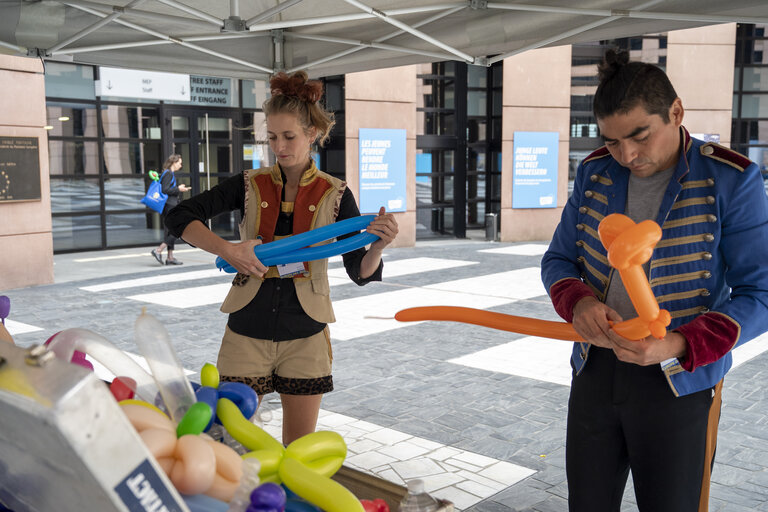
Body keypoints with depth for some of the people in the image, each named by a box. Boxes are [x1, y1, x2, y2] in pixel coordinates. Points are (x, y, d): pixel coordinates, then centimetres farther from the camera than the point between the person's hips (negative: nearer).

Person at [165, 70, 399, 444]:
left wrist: (378, 245, -26)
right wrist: (228, 250, -20)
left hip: (304, 336, 0)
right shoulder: (250, 186, 0)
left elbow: (360, 272, -5)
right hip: (247, 332, 1)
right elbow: (179, 217, -6)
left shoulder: (334, 195, -2)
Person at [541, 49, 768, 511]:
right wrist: (578, 303, -15)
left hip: (679, 383, -4)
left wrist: (679, 345, -26)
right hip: (595, 369, 4)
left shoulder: (730, 180, -12)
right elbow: (558, 260, 8)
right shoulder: (595, 174, 1)